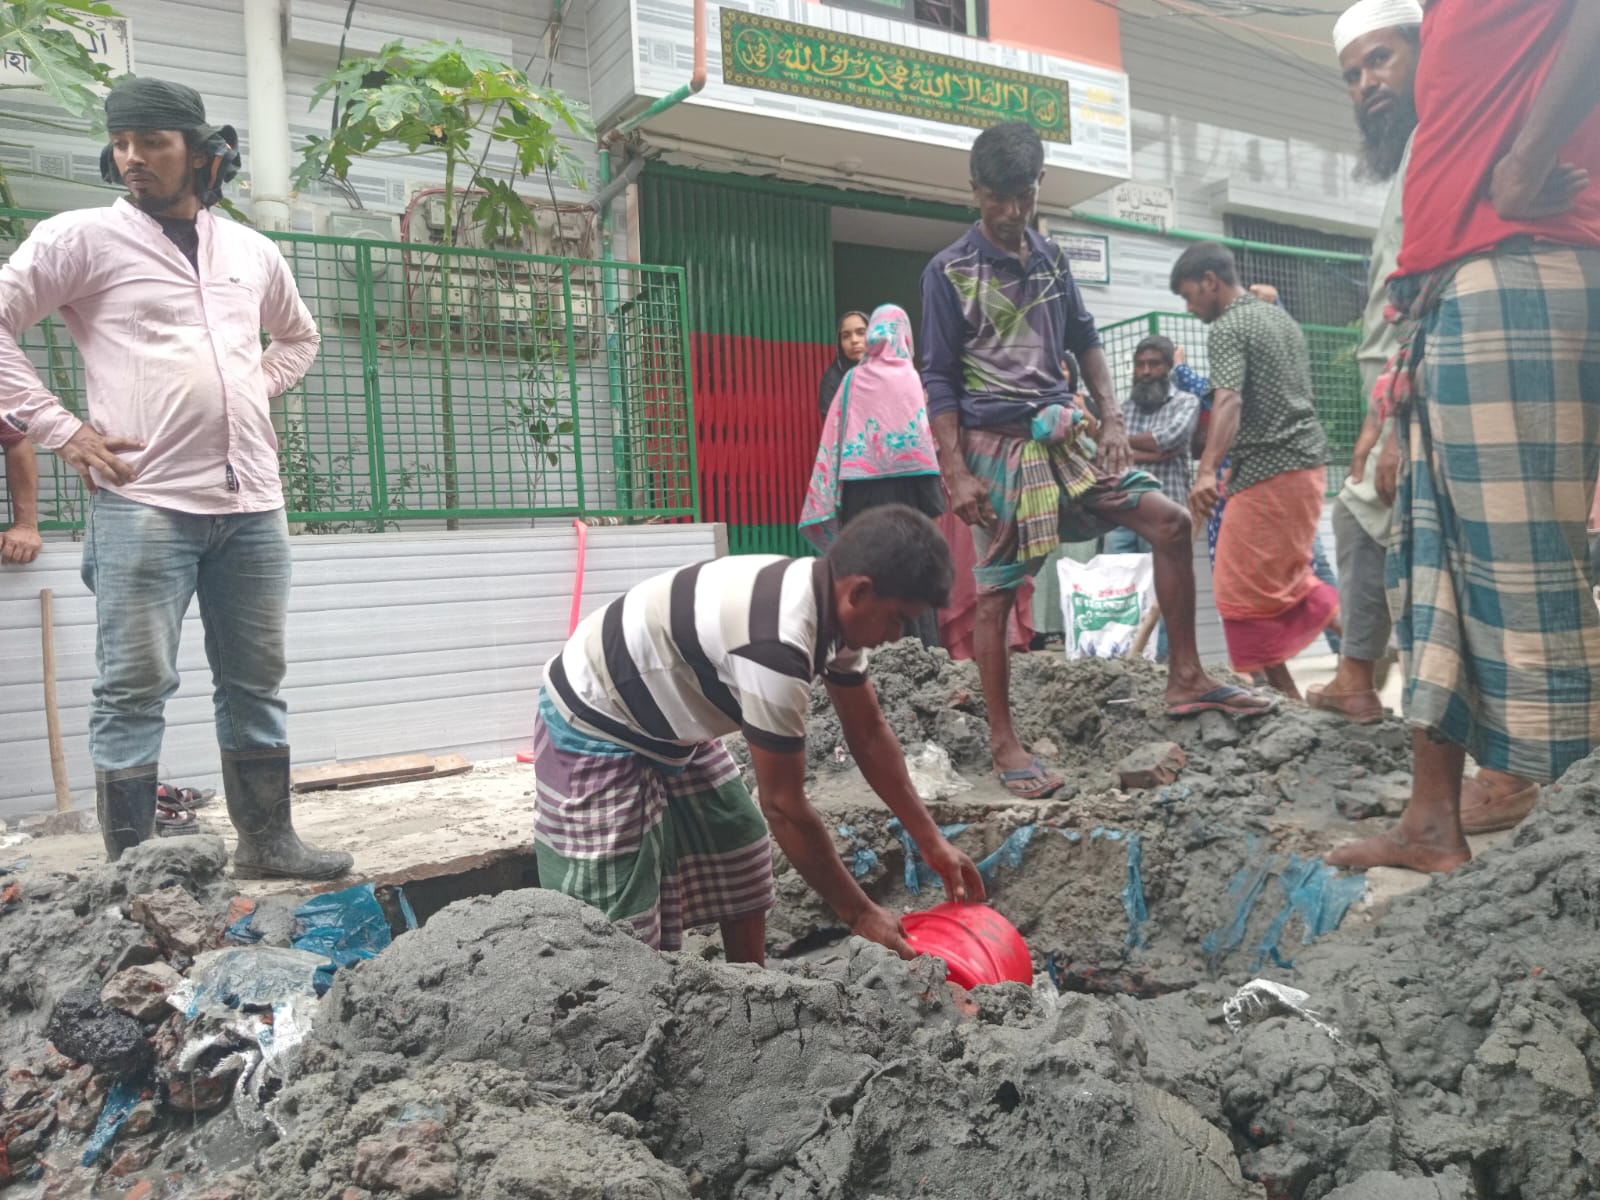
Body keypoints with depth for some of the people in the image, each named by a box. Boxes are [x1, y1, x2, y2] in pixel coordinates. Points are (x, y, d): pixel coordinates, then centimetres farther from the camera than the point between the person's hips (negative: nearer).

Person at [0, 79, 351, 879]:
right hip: (144, 503, -4)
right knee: (134, 688, -2)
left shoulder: (251, 251, 16)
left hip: (252, 503, 5)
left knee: (256, 683, 10)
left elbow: (299, 337, 32)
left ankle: (267, 841, 21)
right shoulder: (82, 237, 3)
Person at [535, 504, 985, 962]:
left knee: (741, 870, 14)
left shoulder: (830, 605, -8)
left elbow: (869, 733, 5)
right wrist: (860, 914, -16)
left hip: (672, 726, 9)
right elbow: (784, 807, -27)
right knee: (625, 932, -6)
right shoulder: (776, 644, -37)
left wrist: (931, 841, 5)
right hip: (594, 730, -9)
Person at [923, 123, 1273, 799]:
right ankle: (1004, 743, 7)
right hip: (995, 446, -6)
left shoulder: (1050, 258, 13)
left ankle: (1185, 678, 11)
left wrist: (1112, 419, 5)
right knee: (996, 595, -3)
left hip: (1061, 438, 6)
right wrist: (956, 473, -14)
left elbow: (1085, 342, 18)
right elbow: (938, 379, -7)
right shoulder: (948, 273, -4)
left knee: (1170, 520, -1)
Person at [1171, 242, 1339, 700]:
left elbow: (1228, 402, -27)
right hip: (1305, 461, 10)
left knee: (1243, 592, -3)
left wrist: (1206, 471, -41)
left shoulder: (1227, 329, -10)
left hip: (1268, 473, -10)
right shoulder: (1282, 319, 18)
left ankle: (1285, 695, 3)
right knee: (1283, 577, 22)